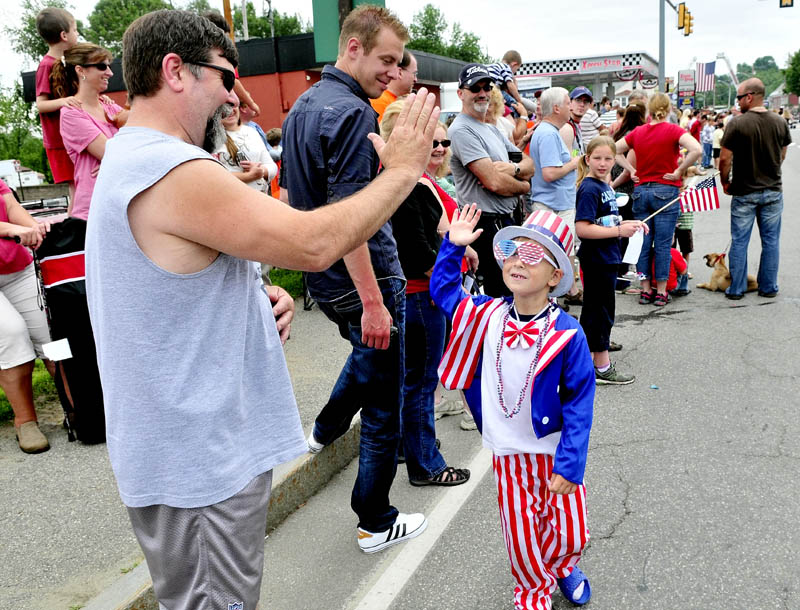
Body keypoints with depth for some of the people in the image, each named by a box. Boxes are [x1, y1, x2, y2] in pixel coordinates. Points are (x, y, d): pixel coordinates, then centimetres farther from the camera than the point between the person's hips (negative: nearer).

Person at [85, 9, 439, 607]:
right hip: (203, 460, -11)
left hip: (181, 443, 11)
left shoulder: (126, 158, 12)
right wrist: (404, 171, -12)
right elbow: (315, 244, -25)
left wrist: (258, 296, 0)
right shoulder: (176, 171, -24)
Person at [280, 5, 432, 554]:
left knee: (367, 354, 36)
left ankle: (326, 430, 48)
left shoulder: (302, 106, 11)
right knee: (384, 405, 4)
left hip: (321, 276, 9)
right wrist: (373, 302, -25)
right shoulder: (353, 113, -19)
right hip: (364, 275, -9)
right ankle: (377, 523, 18)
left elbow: (290, 194, 18)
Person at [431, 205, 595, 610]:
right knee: (521, 539, 12)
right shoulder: (487, 315, -6)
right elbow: (443, 291, 10)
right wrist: (452, 246, -1)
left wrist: (570, 464, -16)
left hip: (557, 453, -2)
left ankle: (562, 565, 48)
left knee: (570, 533, 12)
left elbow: (579, 404, -14)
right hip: (510, 454, 2)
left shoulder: (567, 334, -18)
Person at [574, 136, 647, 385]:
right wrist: (619, 230, -22)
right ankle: (601, 368, 8)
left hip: (607, 258, 10)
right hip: (596, 260, -10)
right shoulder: (589, 189, -17)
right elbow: (582, 229, -25)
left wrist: (628, 223, 8)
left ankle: (589, 361, 29)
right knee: (600, 312, -2)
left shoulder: (605, 186, 12)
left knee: (593, 310, 17)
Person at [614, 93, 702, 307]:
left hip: (641, 191, 4)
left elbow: (615, 150, 14)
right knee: (663, 244, 2)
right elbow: (696, 150, -21)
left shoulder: (637, 132, 5)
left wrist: (631, 170, 8)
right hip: (665, 191, -4)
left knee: (644, 242, 9)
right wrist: (679, 171, -10)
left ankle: (646, 290, 14)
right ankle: (661, 292, 7)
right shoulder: (673, 130, -8)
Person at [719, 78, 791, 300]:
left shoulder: (737, 124, -13)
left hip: (744, 192, -4)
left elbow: (724, 159, -14)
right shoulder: (780, 123, 1)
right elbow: (781, 156, 11)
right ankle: (768, 288, 18)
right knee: (771, 241, 11)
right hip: (773, 191, 4)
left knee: (739, 241, 5)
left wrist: (725, 183, 2)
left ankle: (736, 289, 9)